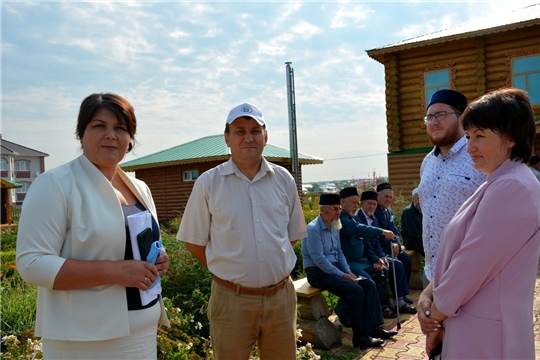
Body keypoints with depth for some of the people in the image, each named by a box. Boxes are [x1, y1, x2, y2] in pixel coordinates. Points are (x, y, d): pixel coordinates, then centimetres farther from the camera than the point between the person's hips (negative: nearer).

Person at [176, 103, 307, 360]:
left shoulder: (284, 179, 3)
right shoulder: (208, 183, -5)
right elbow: (194, 242, 1)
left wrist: (272, 270, 9)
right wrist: (225, 271, 3)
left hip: (281, 297, 3)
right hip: (232, 300, -2)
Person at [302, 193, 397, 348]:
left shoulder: (334, 227, 9)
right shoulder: (313, 229, -18)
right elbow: (319, 260, -22)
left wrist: (348, 271, 1)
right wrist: (342, 275, -19)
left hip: (334, 268, 9)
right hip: (318, 273, -9)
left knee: (369, 284, -4)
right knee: (355, 290, -25)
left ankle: (374, 326, 1)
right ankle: (361, 336, -14)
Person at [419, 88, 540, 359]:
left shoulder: (511, 189, -21)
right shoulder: (498, 185, 12)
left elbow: (472, 262, -22)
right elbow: (457, 251, 9)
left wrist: (435, 312, -9)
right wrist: (429, 293, -2)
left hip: (485, 335, -9)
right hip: (475, 326, 9)